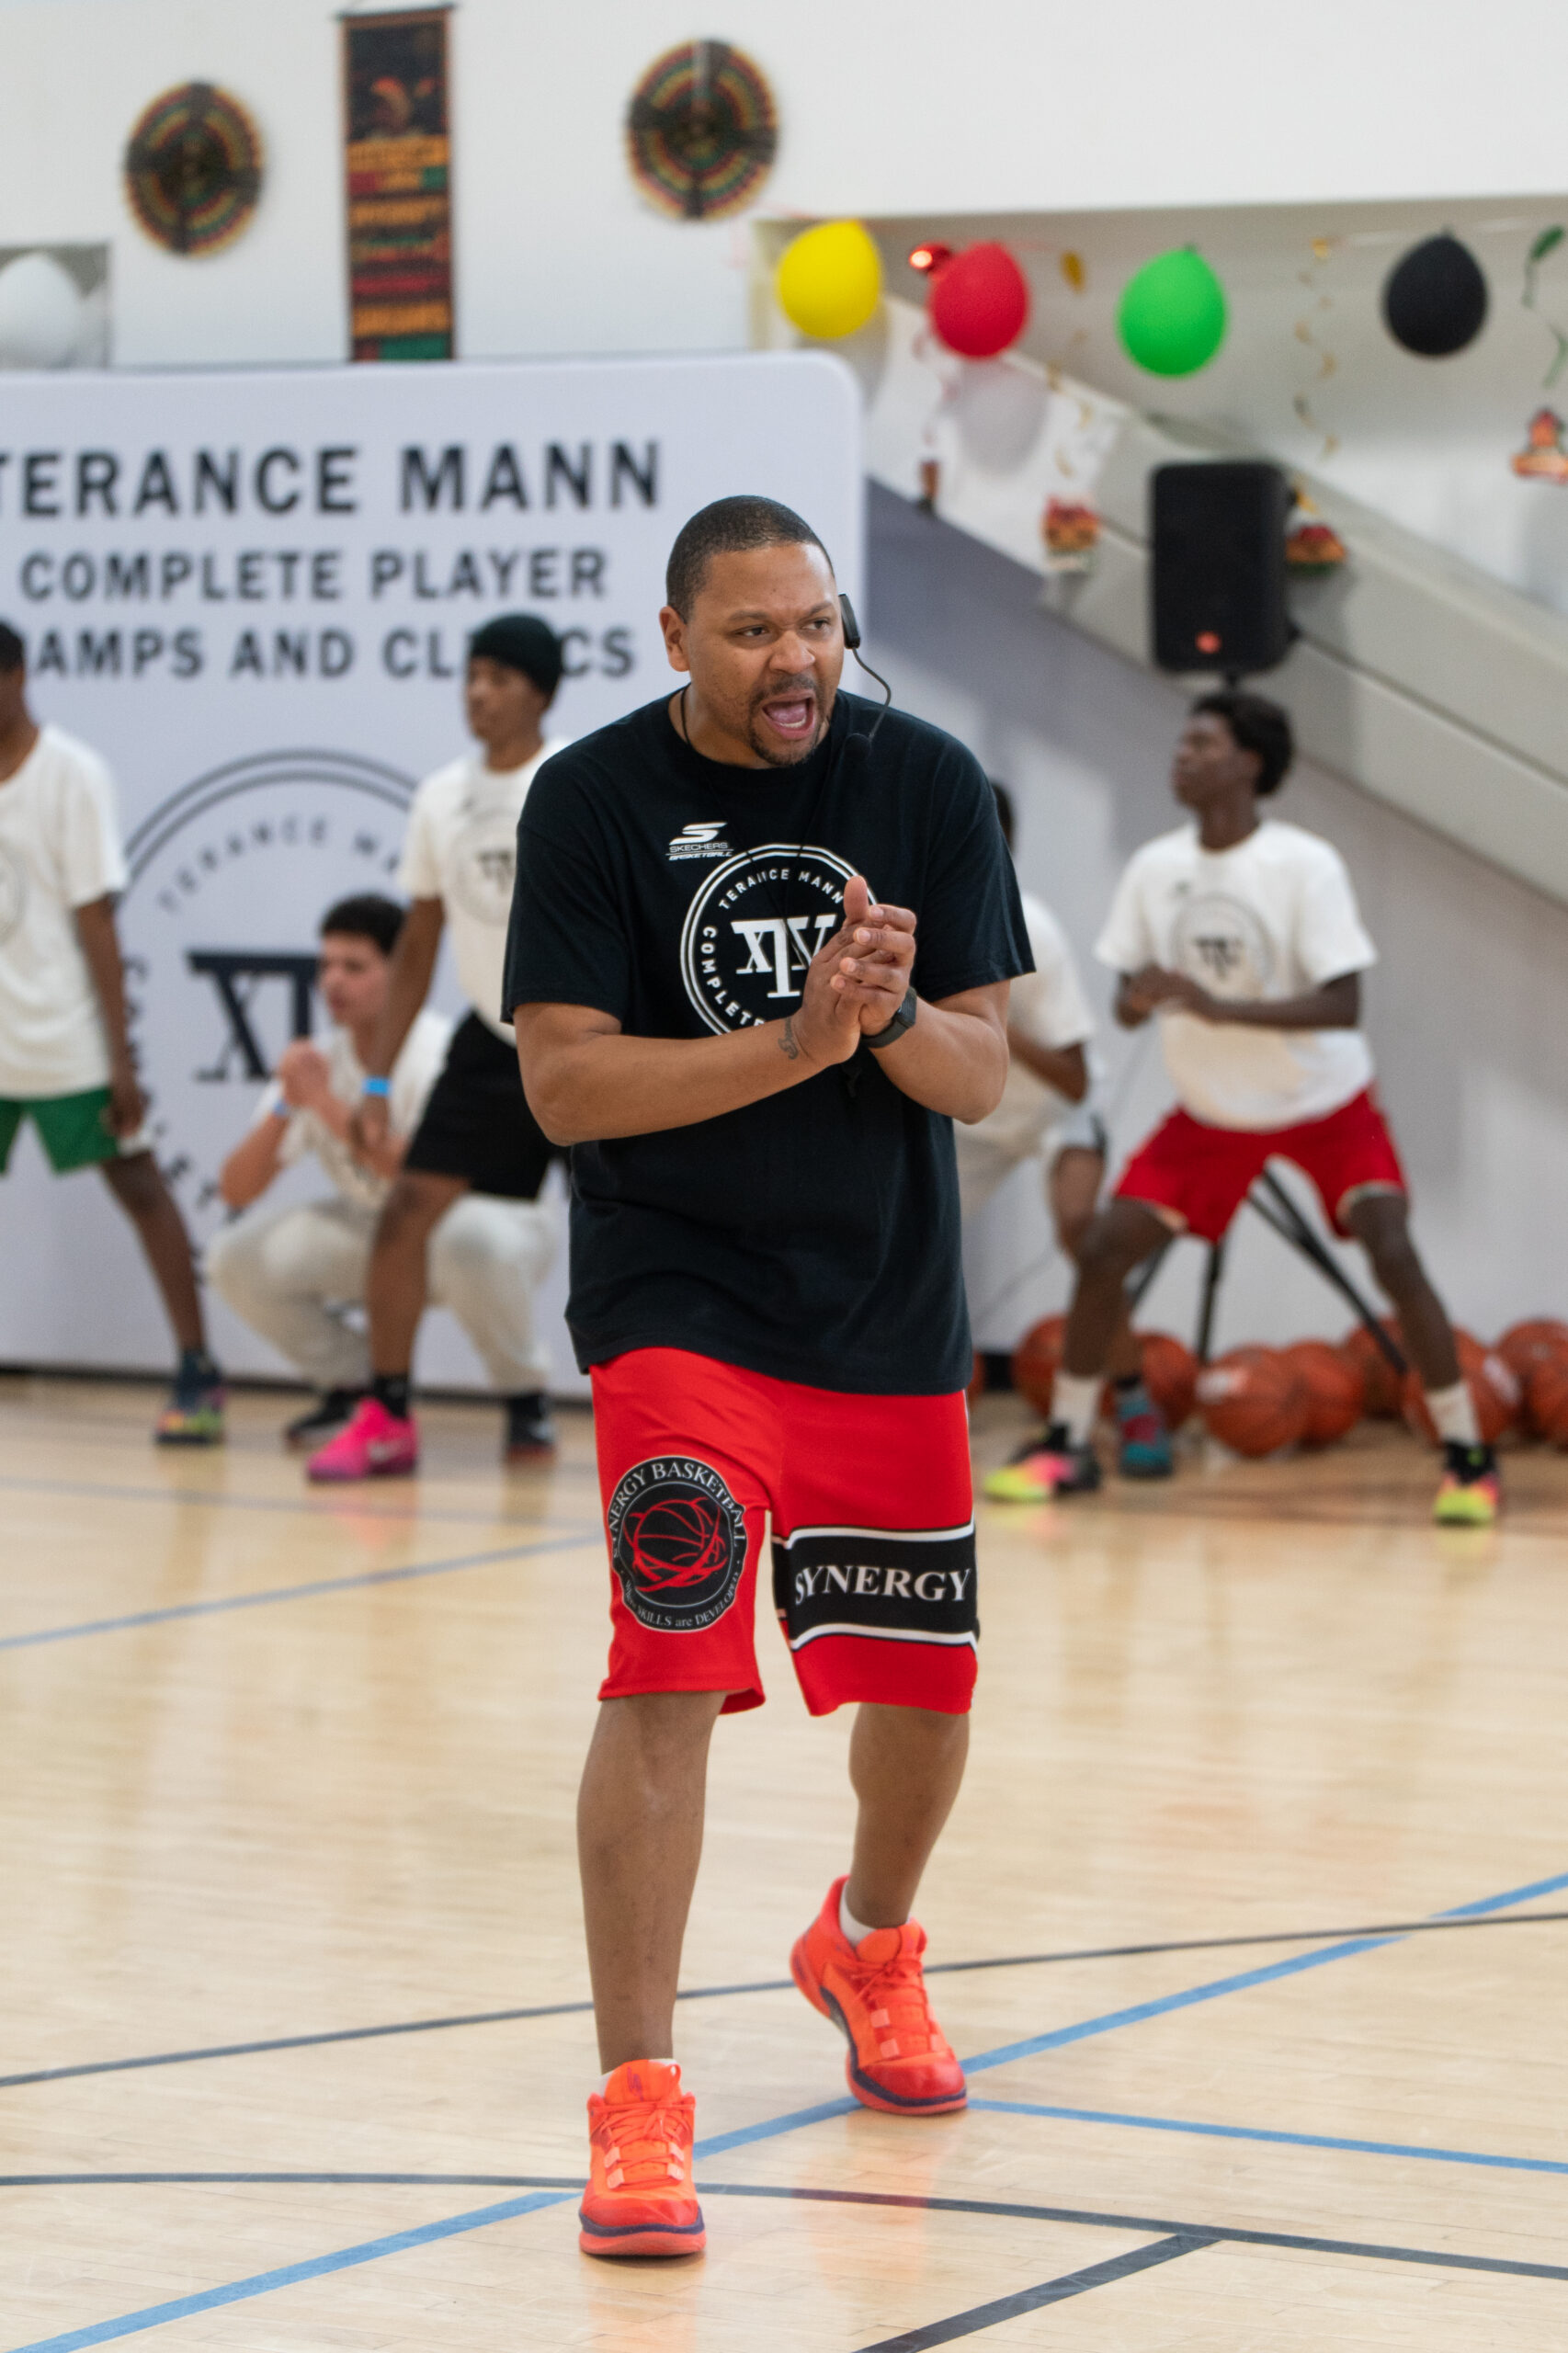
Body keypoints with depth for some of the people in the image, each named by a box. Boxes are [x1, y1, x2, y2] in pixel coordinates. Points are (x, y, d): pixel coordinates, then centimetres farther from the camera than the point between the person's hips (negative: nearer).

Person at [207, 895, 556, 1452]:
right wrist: (284, 1108, -26)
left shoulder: (439, 1051, -23)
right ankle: (352, 1386, 8)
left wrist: (328, 1105, -37)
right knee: (236, 1257, -13)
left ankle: (524, 1396, -16)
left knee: (468, 1240, -42)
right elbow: (236, 1191, -9)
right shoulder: (317, 1062, -6)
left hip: (487, 1222, -6)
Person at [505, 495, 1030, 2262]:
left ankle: (867, 1946, 45)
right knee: (670, 1676, -18)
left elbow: (979, 1075, -2)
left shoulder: (928, 786, -1)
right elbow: (562, 1083, -14)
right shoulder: (595, 801, -9)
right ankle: (636, 2102, -14)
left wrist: (892, 1007, -24)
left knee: (926, 1687, 13)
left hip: (894, 1316, 4)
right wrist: (800, 1040, -24)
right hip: (675, 1304, -4)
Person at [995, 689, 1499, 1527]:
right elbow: (1127, 1002, -1)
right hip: (1212, 1112, 4)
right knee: (1102, 1247, -5)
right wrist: (1138, 996, -27)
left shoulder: (1306, 866, -22)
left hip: (1326, 1105, -4)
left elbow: (1343, 1006, -27)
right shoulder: (1154, 869, -8)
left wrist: (1220, 1008, -39)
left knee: (1391, 1250, -21)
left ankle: (1466, 1456, -11)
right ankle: (1066, 1442, 11)